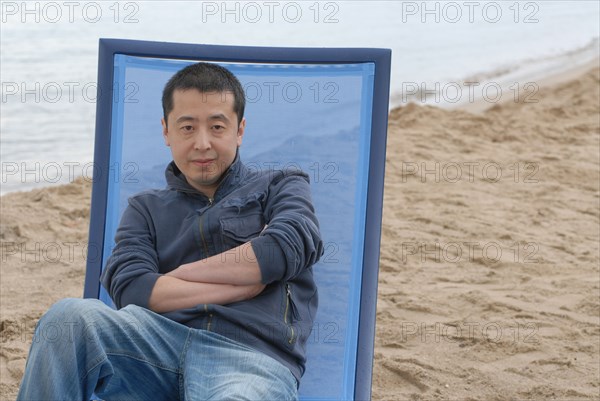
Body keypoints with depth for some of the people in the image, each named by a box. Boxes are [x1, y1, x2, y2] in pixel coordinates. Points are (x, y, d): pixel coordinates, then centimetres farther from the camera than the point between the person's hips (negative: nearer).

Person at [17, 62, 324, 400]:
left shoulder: (280, 187, 24)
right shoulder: (147, 208, 27)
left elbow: (287, 248, -1)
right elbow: (130, 289, 6)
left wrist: (181, 273, 6)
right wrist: (245, 282, 2)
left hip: (254, 354, -3)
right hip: (164, 342, 4)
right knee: (70, 318, -30)